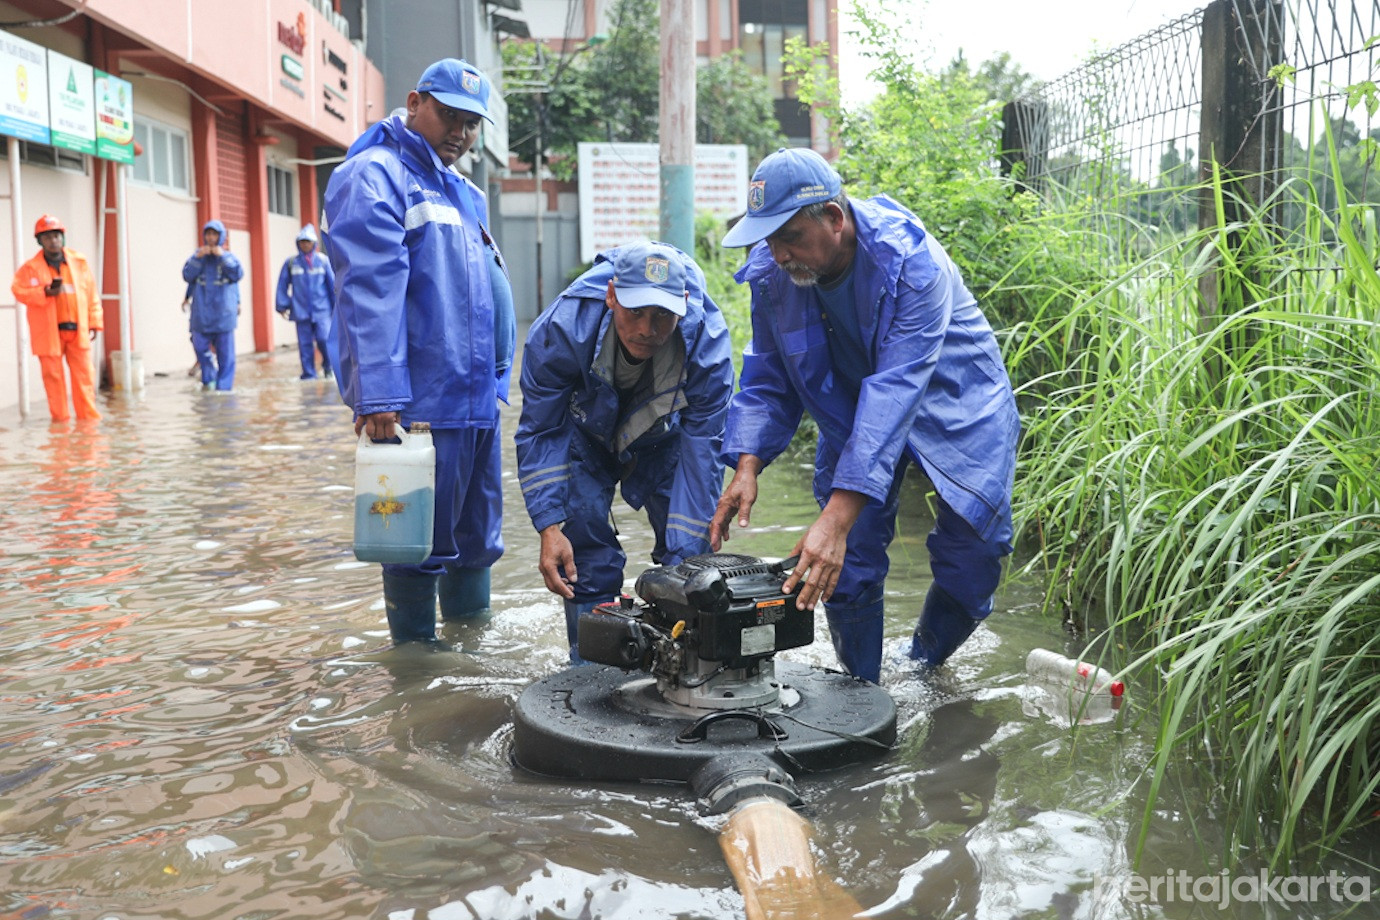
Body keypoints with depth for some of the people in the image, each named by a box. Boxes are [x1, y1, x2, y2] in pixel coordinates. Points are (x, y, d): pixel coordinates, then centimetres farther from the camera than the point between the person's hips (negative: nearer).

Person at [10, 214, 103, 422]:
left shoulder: (79, 262, 6)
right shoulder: (31, 268, 1)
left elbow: (92, 295, 7)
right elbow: (18, 290, -5)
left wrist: (94, 324, 4)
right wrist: (45, 293, -18)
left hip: (78, 330, 1)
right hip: (48, 332, -1)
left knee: (84, 375, -1)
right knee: (53, 376, 4)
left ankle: (88, 415, 6)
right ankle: (60, 418, 12)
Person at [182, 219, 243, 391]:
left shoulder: (228, 255, 4)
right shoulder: (198, 254, 8)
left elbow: (237, 274, -12)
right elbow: (187, 275, -3)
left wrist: (222, 256, -16)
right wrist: (198, 257, -13)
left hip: (223, 313, -2)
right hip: (201, 312, 2)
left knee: (225, 352, -1)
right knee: (200, 347, 5)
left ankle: (224, 386, 5)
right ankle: (209, 378, 24)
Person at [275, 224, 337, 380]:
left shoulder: (323, 260, 1)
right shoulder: (291, 262, 2)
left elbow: (333, 283, 5)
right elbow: (283, 285, 3)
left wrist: (336, 304, 5)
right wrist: (282, 305, 0)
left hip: (322, 310, -1)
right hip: (301, 310, 1)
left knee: (324, 339, -11)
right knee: (305, 343, 4)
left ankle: (329, 365, 15)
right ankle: (308, 373, 13)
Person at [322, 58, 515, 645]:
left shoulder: (463, 192, 21)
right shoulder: (374, 176, -8)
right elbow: (370, 292, -19)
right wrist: (378, 396, -26)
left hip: (477, 398, 9)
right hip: (421, 401, -9)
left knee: (478, 536, 17)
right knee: (422, 542, -1)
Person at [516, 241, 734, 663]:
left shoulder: (707, 342, -37)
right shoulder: (561, 328, -37)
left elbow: (701, 453, -32)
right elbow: (540, 432, -24)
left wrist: (685, 560, -34)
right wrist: (549, 527, -33)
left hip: (663, 440, 1)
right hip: (584, 434, 0)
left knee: (690, 552, -7)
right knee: (587, 557, -11)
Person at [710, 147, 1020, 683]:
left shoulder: (909, 261, -35)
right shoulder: (772, 273, -19)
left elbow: (894, 393, -43)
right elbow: (769, 380, -7)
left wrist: (837, 517, -50)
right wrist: (747, 465, -26)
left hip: (955, 403, -3)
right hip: (853, 408, 3)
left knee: (971, 562, -3)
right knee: (845, 567, -6)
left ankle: (920, 669, 26)